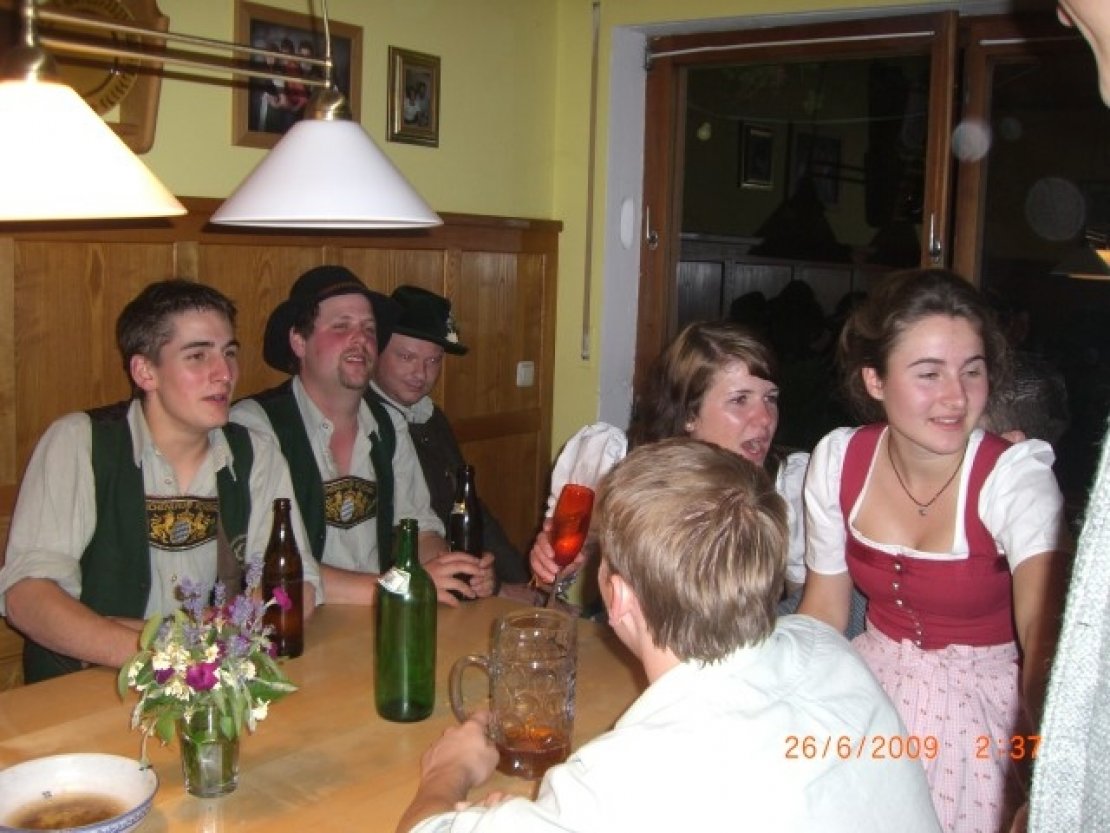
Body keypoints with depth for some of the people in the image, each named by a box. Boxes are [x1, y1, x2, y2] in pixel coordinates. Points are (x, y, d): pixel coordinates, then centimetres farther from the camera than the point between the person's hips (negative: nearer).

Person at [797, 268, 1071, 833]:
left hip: (983, 703, -2)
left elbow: (1045, 630, -37)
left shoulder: (1015, 476, -20)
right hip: (874, 683, 3)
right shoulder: (838, 459, -9)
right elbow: (824, 607, 2)